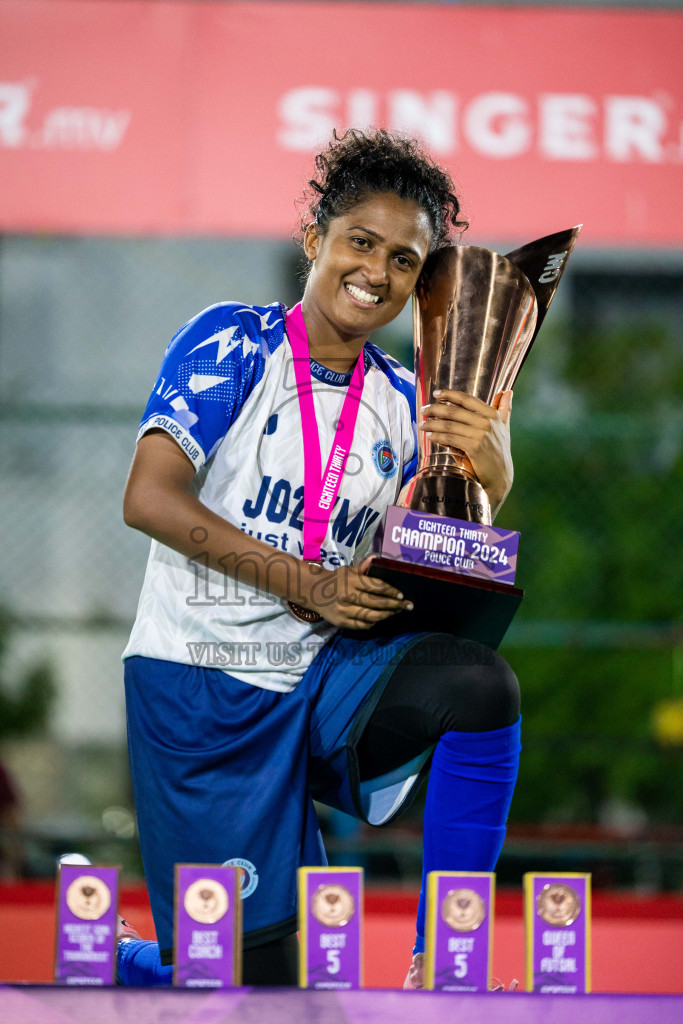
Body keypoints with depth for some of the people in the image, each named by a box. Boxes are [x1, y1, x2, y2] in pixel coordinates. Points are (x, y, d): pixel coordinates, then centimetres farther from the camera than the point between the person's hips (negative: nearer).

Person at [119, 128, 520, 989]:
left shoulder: (404, 404, 9)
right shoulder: (231, 345, -7)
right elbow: (149, 500, -16)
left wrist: (488, 478, -13)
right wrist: (307, 584, -18)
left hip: (326, 675, 5)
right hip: (202, 683, -4)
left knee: (479, 685, -27)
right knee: (255, 974, -6)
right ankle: (105, 956, 28)